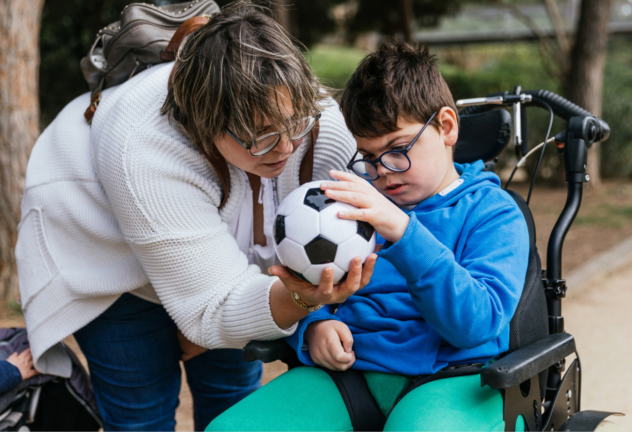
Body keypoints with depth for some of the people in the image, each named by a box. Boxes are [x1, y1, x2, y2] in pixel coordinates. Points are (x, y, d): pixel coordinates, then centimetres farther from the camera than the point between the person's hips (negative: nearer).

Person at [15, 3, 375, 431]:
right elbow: (215, 307, -40)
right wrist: (297, 299, -61)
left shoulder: (323, 124, -31)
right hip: (106, 252, -4)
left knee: (234, 387, 10)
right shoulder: (143, 153, -44)